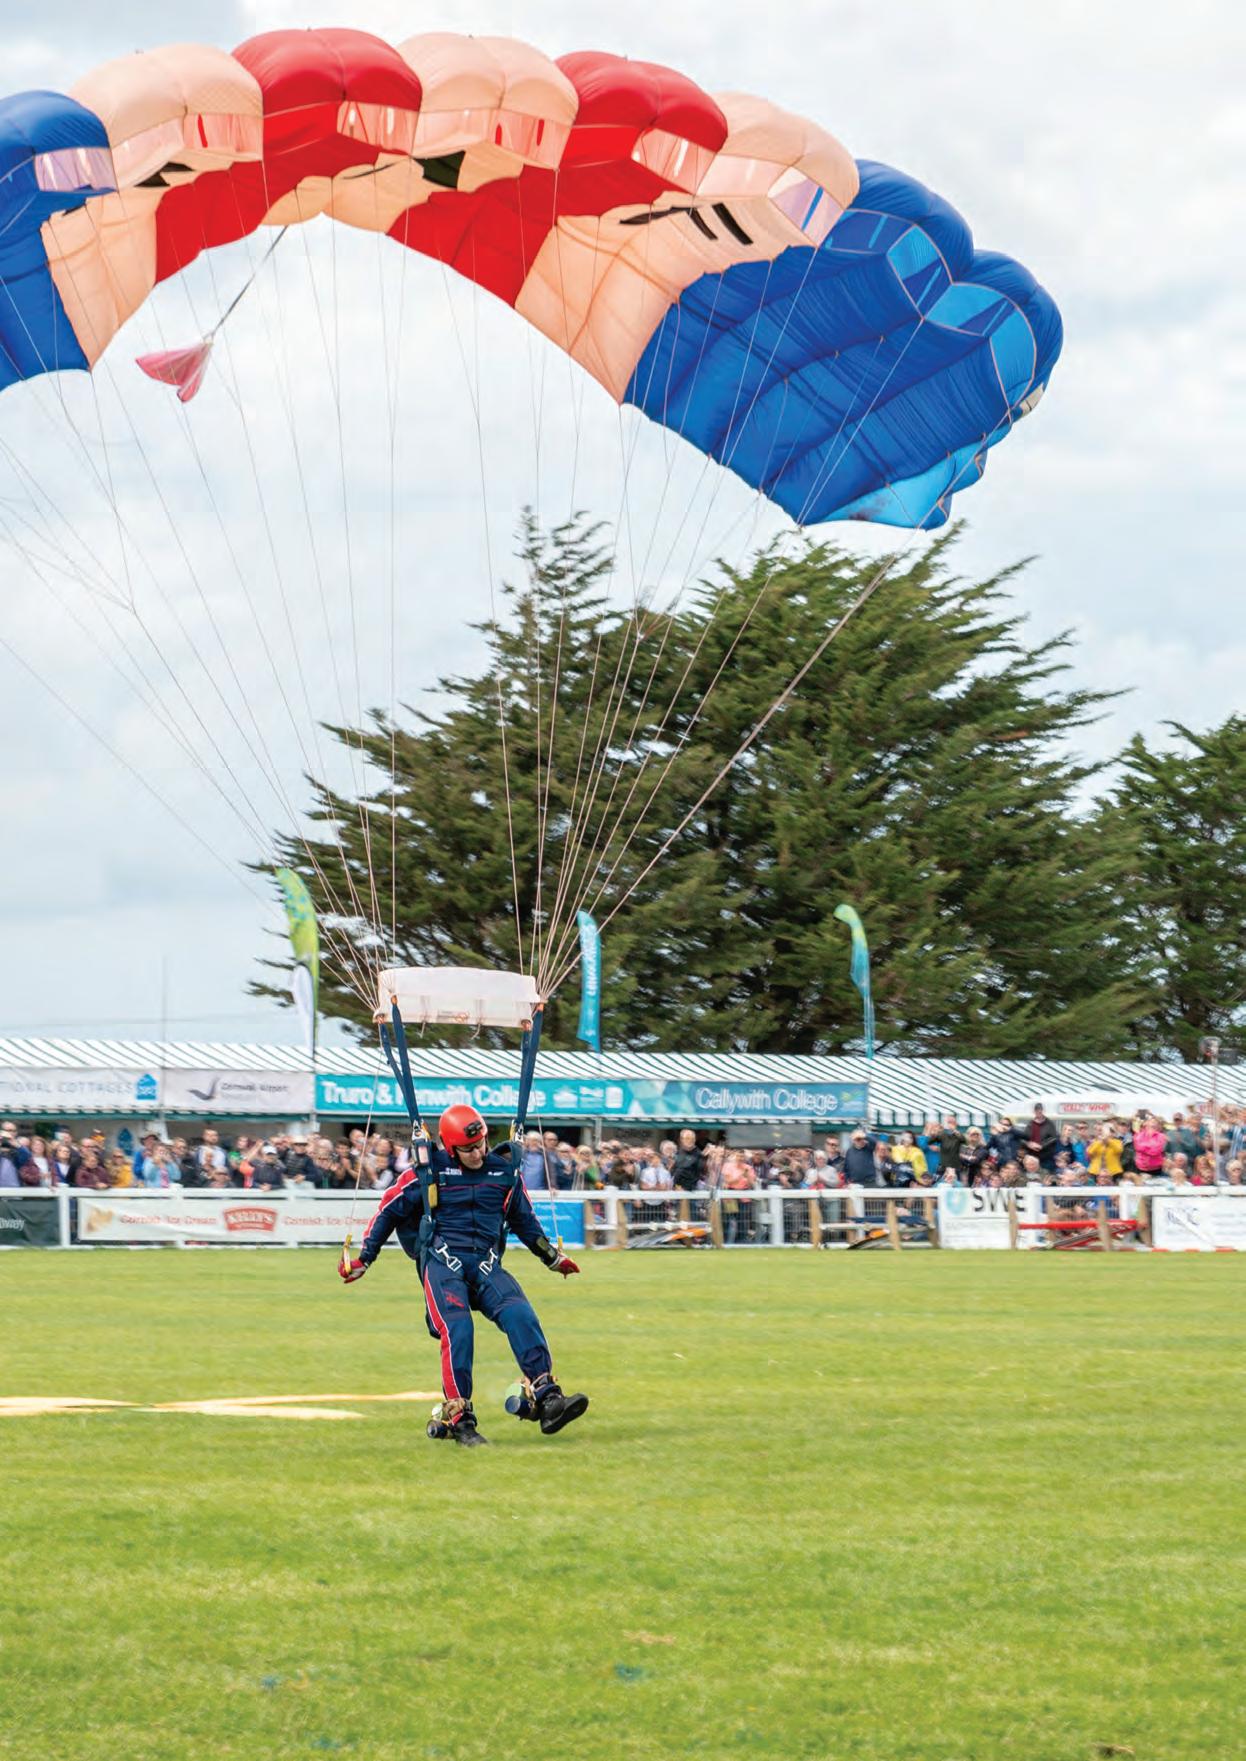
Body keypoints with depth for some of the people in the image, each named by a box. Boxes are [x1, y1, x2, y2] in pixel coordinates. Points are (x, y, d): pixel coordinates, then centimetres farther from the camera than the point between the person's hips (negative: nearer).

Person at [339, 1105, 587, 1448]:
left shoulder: (504, 1171, 10)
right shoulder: (428, 1172, 1)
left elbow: (523, 1219, 27)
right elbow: (389, 1210, 12)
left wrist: (552, 1257, 34)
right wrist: (362, 1259, 12)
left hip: (486, 1265, 3)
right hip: (442, 1262, -3)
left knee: (521, 1315, -24)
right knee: (458, 1328, -26)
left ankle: (547, 1400, -30)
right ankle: (458, 1419, -22)